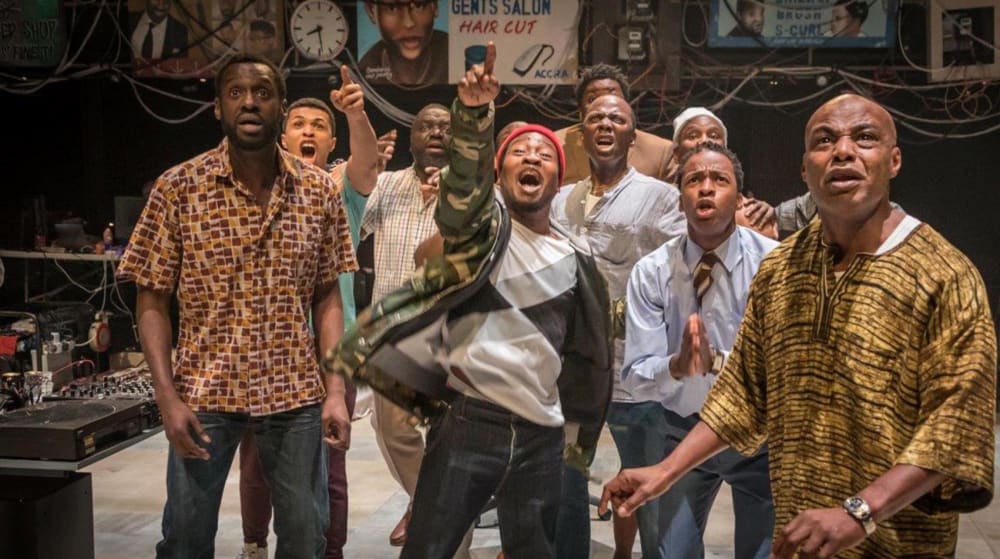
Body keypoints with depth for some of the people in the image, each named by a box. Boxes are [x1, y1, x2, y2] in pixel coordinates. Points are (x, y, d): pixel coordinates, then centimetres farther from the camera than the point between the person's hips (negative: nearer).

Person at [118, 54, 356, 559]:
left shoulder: (319, 190, -1)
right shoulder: (178, 188, -6)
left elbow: (327, 297, 3)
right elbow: (151, 300, -3)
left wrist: (335, 391, -4)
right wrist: (168, 397, -11)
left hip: (297, 394, 2)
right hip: (204, 393, -1)